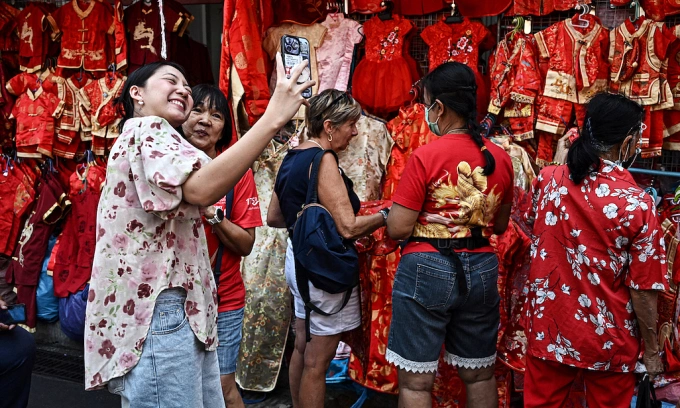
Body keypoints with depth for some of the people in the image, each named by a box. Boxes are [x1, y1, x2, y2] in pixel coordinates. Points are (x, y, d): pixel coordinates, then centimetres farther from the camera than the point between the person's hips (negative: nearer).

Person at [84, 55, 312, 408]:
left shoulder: (156, 138, 25)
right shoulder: (147, 129, -6)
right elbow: (202, 189, -28)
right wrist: (274, 117, -27)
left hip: (183, 312, 11)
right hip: (156, 312, -11)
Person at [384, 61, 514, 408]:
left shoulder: (425, 156, -16)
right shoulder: (500, 158, 2)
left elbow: (398, 229, -15)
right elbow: (500, 225, 13)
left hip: (427, 270, -5)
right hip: (481, 270, 6)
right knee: (480, 375, 20)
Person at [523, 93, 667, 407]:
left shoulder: (548, 179, -9)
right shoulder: (637, 204, -17)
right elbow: (643, 289, -13)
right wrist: (652, 349, 1)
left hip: (548, 328, 3)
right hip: (608, 339, -2)